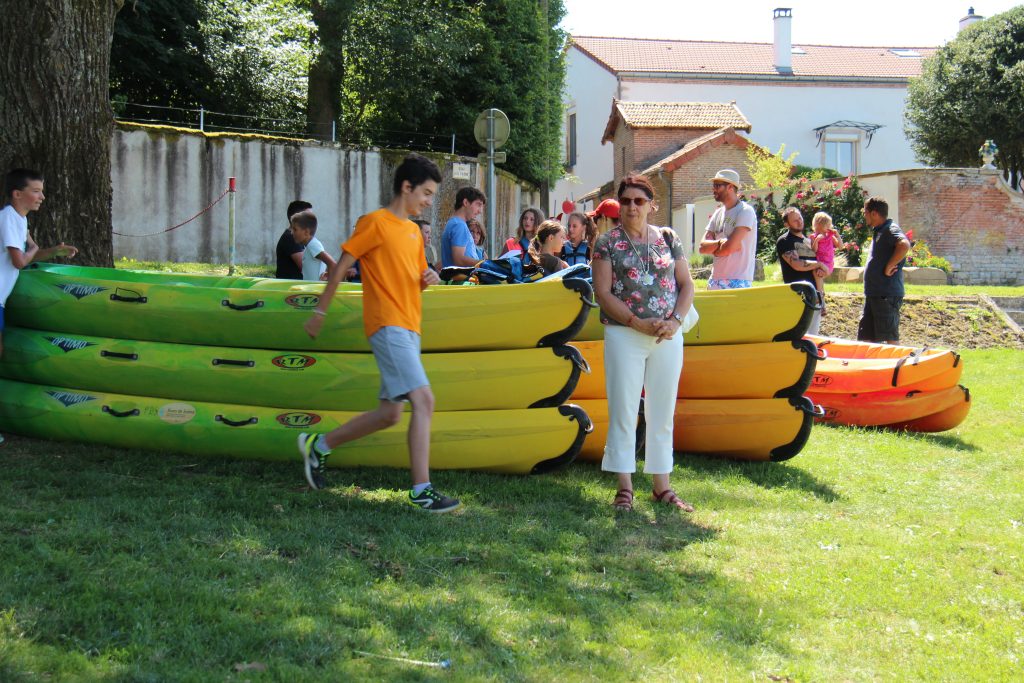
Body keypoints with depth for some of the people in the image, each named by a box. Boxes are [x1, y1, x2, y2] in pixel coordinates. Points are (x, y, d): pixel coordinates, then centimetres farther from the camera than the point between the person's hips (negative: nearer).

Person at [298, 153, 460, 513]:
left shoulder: (414, 231, 19)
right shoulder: (375, 222, -6)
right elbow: (341, 266, -4)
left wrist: (429, 279, 4)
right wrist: (319, 312, -3)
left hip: (409, 328, 9)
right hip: (388, 325, -9)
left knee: (390, 413, 11)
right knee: (423, 399, -19)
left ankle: (319, 445, 28)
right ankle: (421, 490, -18)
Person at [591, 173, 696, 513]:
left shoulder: (669, 239, 9)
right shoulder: (608, 242, -1)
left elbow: (686, 284, 9)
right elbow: (602, 292, -7)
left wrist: (675, 320, -7)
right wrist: (637, 322, -15)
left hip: (668, 337, 3)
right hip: (624, 335, -3)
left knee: (663, 412, 8)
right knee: (623, 412, -1)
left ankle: (662, 486, 16)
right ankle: (624, 486, 5)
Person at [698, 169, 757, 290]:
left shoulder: (745, 211, -9)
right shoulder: (718, 213, 14)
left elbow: (729, 247, -19)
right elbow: (702, 247, 6)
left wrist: (713, 248, 1)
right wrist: (720, 243, -13)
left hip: (738, 282, -8)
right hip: (715, 280, 8)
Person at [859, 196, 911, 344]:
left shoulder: (890, 229, -13)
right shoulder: (878, 231, 18)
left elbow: (904, 245, -33)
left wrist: (889, 267, -25)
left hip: (887, 296, -10)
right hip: (873, 295, 10)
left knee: (890, 340, -5)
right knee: (865, 339, 12)